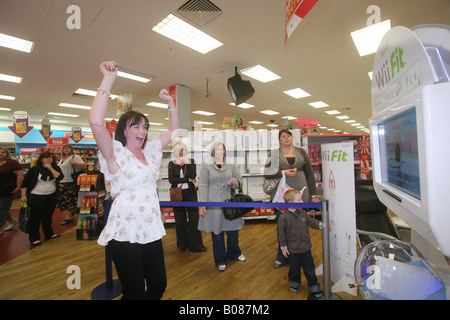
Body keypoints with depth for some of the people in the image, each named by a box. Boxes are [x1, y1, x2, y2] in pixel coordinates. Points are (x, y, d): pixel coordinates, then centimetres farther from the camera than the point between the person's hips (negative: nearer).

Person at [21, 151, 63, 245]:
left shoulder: (56, 168, 2)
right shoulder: (34, 169, -6)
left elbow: (60, 177, -16)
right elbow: (25, 182, -3)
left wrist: (51, 168, -19)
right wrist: (23, 195, -7)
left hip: (51, 196, 3)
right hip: (35, 197, -3)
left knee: (48, 216, 15)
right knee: (35, 217, 3)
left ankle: (49, 234, 29)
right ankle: (34, 238, 14)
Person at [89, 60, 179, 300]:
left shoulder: (150, 150, 10)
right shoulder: (116, 153, -7)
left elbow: (173, 130, 18)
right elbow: (96, 121, -24)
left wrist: (170, 103, 10)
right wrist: (108, 79, -20)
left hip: (151, 230, 6)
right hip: (124, 233, -6)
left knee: (159, 285, 14)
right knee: (134, 292, 5)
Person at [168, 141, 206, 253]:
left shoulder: (191, 161, 6)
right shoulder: (172, 163, 5)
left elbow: (193, 175, -10)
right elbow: (171, 179, -9)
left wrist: (185, 164, -11)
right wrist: (188, 179, -10)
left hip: (190, 193, 0)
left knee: (194, 218, -1)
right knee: (180, 220, 8)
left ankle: (196, 244, 12)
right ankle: (183, 244, 24)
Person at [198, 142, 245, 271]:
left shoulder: (232, 167, 12)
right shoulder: (206, 167, 1)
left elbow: (239, 179, 10)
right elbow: (202, 186, -5)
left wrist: (233, 182, -14)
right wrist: (202, 204, -12)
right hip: (214, 205, -3)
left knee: (233, 230, 14)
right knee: (217, 233, 6)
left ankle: (234, 253, 41)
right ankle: (221, 260, 27)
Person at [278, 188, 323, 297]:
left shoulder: (303, 213, -5)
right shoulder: (284, 217, -20)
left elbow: (311, 221, 1)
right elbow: (281, 233, -14)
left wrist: (321, 225, -18)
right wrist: (283, 247, -10)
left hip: (306, 248, 4)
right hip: (293, 250, -4)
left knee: (309, 269, 16)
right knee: (294, 268, 18)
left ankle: (314, 287, 35)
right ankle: (294, 283, 43)